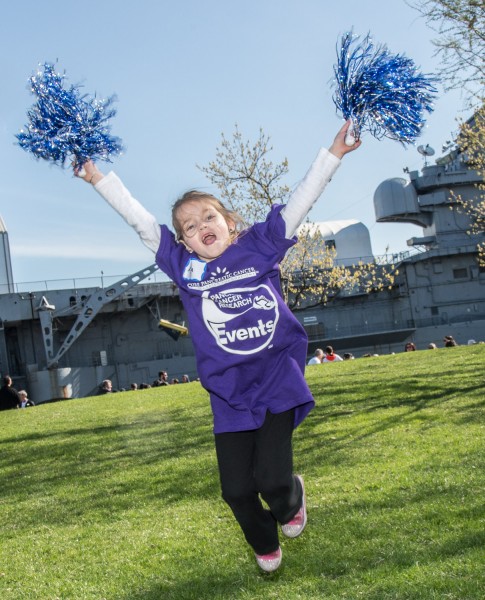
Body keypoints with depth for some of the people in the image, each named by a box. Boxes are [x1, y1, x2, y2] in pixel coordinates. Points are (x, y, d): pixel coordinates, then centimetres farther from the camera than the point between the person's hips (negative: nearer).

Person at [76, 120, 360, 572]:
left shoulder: (260, 245, 2)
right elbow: (138, 220, 6)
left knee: (272, 478, -11)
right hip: (229, 395, 2)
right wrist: (99, 180, 8)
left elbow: (300, 201, 2)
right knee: (237, 491, 4)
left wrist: (331, 155, 0)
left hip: (278, 381, -2)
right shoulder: (183, 265, 4)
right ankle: (264, 544, 38)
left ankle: (292, 496, 29)